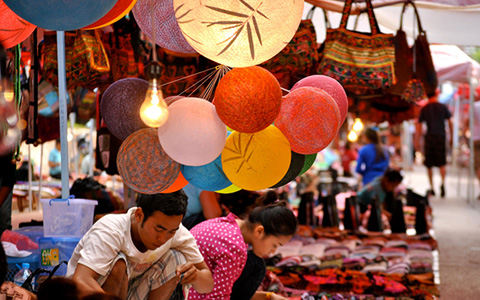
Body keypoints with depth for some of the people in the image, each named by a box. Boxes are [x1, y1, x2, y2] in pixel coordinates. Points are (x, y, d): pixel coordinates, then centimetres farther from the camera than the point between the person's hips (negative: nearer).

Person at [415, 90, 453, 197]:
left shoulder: (424, 109, 3)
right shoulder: (443, 107, 2)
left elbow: (419, 125, 2)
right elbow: (450, 122, 3)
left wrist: (417, 140, 7)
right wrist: (452, 136, 11)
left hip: (429, 137, 0)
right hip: (441, 136, 0)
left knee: (429, 165, 9)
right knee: (442, 163, 6)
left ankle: (432, 188, 10)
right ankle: (443, 182, -18)